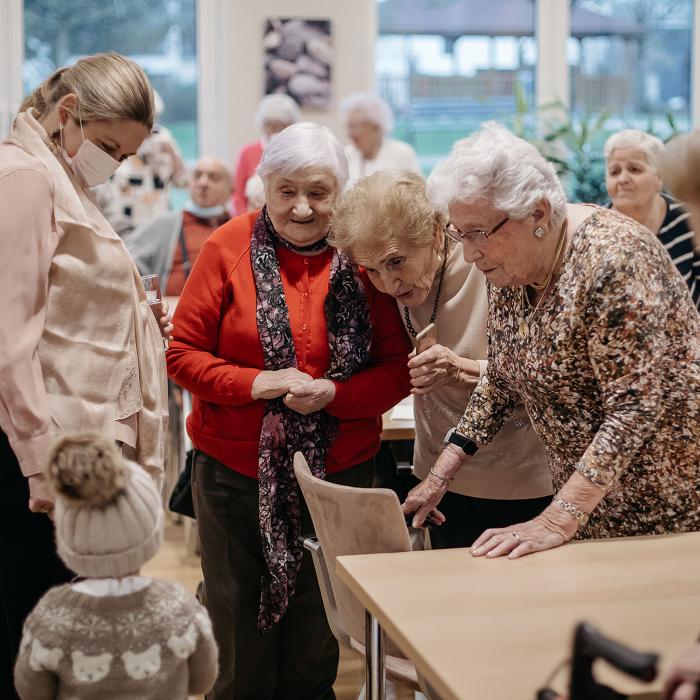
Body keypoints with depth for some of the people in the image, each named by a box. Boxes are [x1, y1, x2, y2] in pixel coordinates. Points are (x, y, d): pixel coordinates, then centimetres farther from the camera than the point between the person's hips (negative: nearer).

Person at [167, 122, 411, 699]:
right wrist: (258, 383, -19)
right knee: (241, 643, 12)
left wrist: (333, 394, -18)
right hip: (235, 472, -1)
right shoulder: (230, 246, -5)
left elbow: (397, 369, 0)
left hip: (339, 473, 1)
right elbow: (183, 352, -4)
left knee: (315, 652, 15)